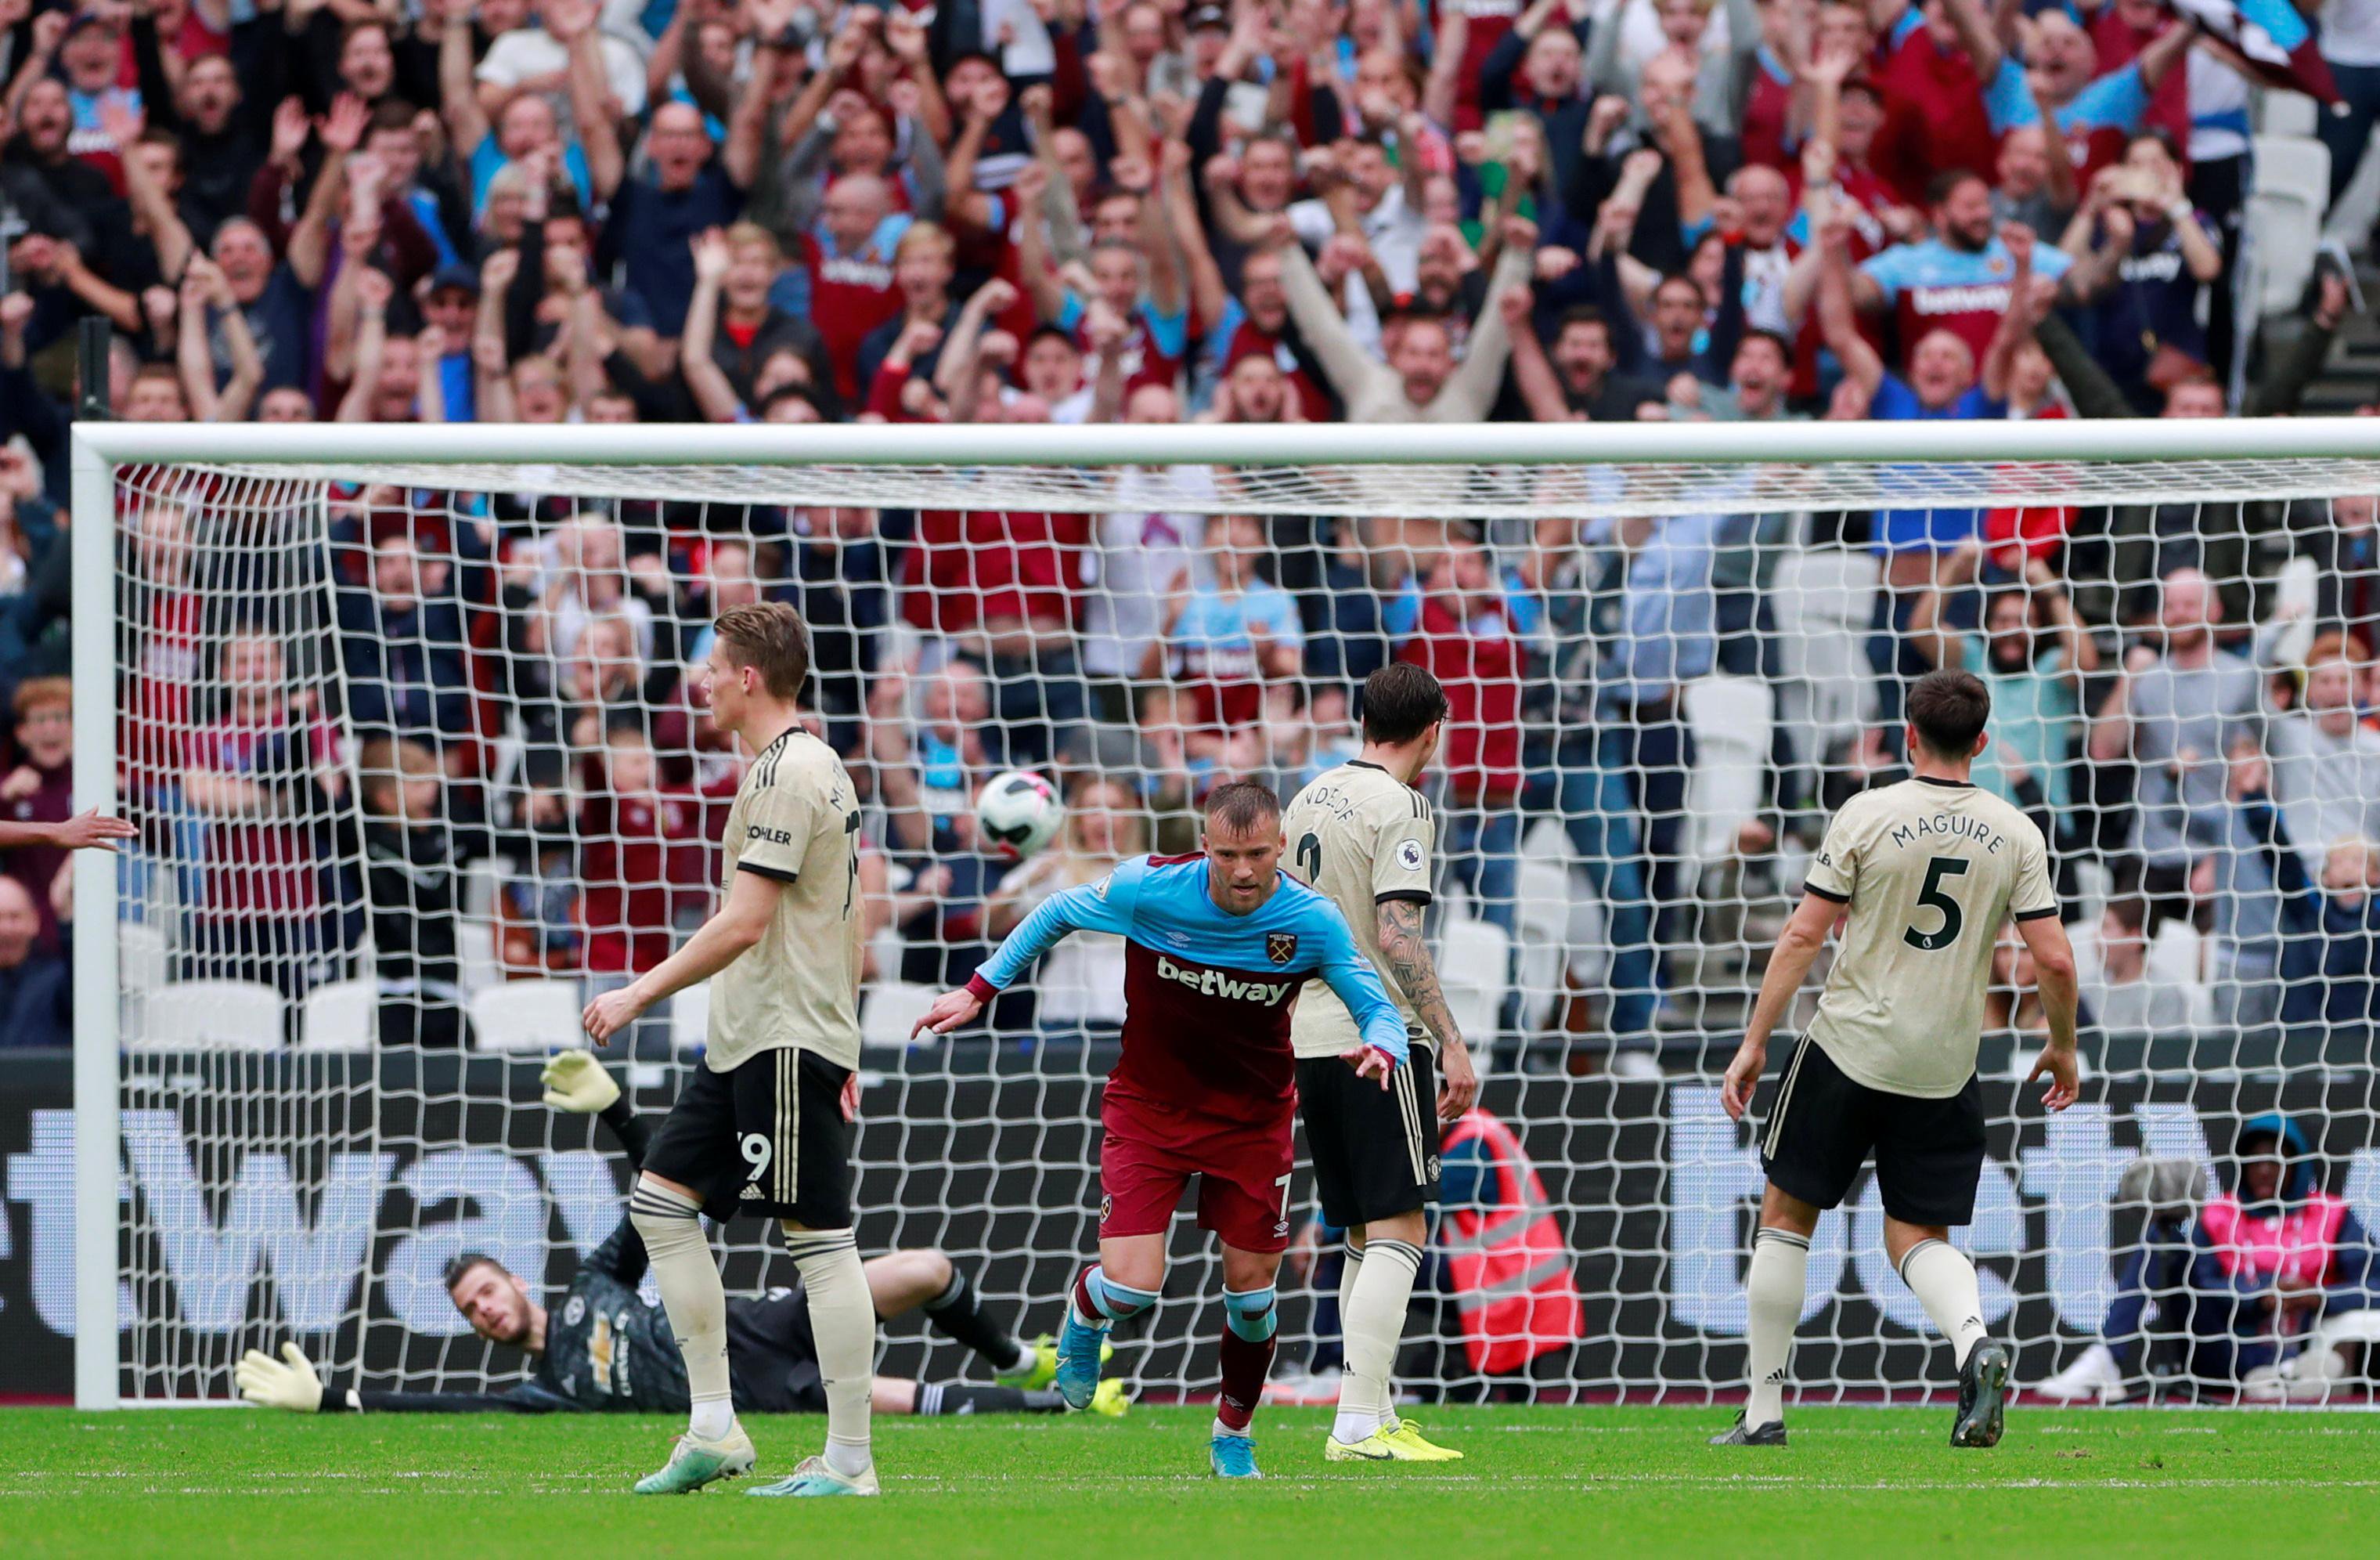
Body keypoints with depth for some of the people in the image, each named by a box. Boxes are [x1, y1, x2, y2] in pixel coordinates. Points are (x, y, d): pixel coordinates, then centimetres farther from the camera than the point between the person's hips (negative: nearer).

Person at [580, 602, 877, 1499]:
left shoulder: (785, 773, -15)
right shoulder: (818, 767, 16)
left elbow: (743, 923, -21)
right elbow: (847, 925, 21)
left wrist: (640, 994, -15)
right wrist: (845, 1050, 24)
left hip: (785, 1043, -11)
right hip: (745, 1045, 11)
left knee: (819, 1239, -7)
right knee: (661, 1203, 9)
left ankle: (849, 1460, -5)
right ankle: (714, 1430, 9)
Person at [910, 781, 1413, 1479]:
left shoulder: (1313, 920, -17)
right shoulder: (1150, 887, -19)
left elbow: (1379, 1006, -8)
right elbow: (1056, 914, 0)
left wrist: (1380, 1049, -32)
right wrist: (979, 991, -1)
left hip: (1253, 1116, 1)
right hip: (1148, 1107, -1)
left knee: (1251, 1285, 4)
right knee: (1132, 1286, -14)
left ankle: (1233, 1438, 30)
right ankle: (1084, 1316, 24)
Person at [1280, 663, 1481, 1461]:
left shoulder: (1308, 800, 15)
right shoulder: (1399, 808, -9)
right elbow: (1397, 936, -19)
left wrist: (1279, 1056, 28)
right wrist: (1452, 1045, -19)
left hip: (1310, 1038, 8)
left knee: (1366, 1238, 14)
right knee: (1398, 1232, -9)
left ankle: (1372, 1417, 14)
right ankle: (1360, 1424, -18)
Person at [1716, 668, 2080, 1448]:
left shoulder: (1867, 815, -7)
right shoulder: (2016, 834, -1)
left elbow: (1803, 936, -8)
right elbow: (2054, 960, -3)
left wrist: (1754, 1043, -2)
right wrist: (2062, 1047, 14)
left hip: (1850, 1047, -3)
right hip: (1945, 1067, 3)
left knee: (1785, 1214, 11)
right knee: (1918, 1236, 11)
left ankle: (1764, 1411, 11)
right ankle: (1974, 1340, -21)